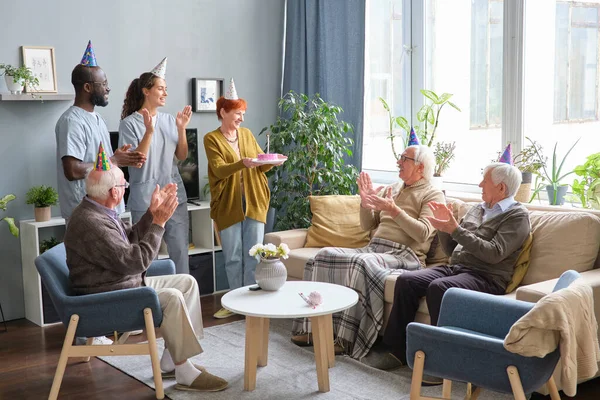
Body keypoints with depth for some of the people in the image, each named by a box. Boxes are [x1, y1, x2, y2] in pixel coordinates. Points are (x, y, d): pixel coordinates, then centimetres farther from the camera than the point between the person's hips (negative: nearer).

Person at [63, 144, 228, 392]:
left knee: (187, 282, 5)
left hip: (126, 282, 11)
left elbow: (131, 240, 17)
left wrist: (152, 213, 6)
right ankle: (184, 372, -18)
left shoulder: (99, 211, 7)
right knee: (171, 297, -27)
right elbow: (136, 261, -27)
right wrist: (158, 222, -20)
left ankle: (171, 359, 4)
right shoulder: (91, 223, -26)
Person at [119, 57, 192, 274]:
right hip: (146, 200, -5)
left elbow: (182, 156, 8)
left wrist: (181, 128, -5)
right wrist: (149, 131, -21)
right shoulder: (129, 123, -6)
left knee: (181, 251, 9)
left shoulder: (169, 120, 8)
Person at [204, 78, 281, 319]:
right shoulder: (211, 139, -3)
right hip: (228, 205, -3)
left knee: (254, 255, 3)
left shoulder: (247, 134, 11)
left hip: (254, 202, 3)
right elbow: (219, 170, -15)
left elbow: (261, 165, 11)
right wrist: (242, 163, -31)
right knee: (233, 257, 4)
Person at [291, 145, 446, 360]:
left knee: (361, 263, -37)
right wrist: (365, 203, 4)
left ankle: (349, 339, -32)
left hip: (404, 256, -7)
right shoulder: (391, 191, 25)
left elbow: (423, 233, -13)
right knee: (325, 255, -15)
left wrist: (393, 210, -21)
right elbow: (367, 225, 23)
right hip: (372, 248, 7)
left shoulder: (433, 195, 4)